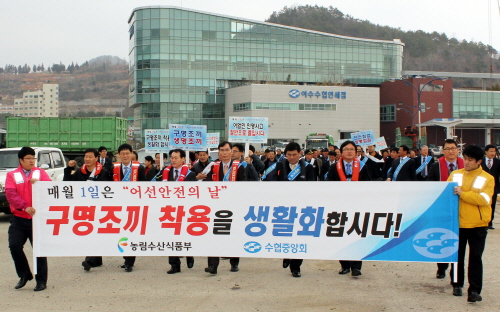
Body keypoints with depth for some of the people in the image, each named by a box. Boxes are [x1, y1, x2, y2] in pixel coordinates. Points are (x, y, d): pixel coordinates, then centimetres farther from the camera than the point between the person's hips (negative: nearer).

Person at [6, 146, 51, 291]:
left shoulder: (41, 173, 9)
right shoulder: (12, 175, 6)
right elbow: (10, 194, -8)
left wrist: (38, 183, -22)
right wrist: (25, 207, -22)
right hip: (18, 219, 1)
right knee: (14, 246, -6)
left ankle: (41, 280, 12)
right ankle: (24, 275, 15)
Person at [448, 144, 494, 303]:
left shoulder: (487, 178, -1)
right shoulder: (455, 175, 7)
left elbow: (484, 199, -14)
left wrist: (463, 193, -19)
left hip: (477, 225, -2)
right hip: (457, 223, 3)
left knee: (475, 258, -4)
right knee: (457, 256, 11)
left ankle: (474, 290, -2)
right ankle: (457, 285, 26)